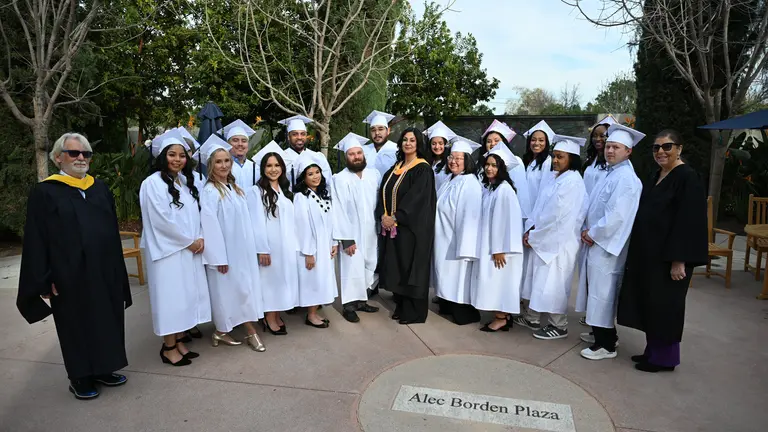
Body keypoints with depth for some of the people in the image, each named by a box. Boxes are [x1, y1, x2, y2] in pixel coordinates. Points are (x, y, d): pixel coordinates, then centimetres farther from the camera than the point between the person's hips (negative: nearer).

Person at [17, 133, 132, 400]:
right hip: (70, 275, -4)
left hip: (105, 271, 5)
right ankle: (80, 378, 24)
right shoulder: (44, 193, -5)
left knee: (106, 322, 12)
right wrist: (45, 280, -12)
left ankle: (103, 369, 29)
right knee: (77, 326, 8)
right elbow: (36, 240, -7)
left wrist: (117, 268, 8)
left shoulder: (100, 188, 10)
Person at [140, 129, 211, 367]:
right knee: (170, 297, -1)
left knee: (186, 295, 10)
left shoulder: (186, 181, 12)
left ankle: (179, 342, 22)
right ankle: (168, 347, 12)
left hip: (190, 250, 7)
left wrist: (200, 238, -4)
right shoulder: (153, 183, -11)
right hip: (167, 250, -7)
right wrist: (189, 241, -12)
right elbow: (161, 219, -17)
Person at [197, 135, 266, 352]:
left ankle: (250, 330, 18)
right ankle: (221, 332, 21)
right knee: (225, 291, 4)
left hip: (241, 250, 7)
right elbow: (210, 226, -18)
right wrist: (219, 257, -19)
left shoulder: (234, 188, 10)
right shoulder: (209, 192, -14)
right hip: (224, 252, -7)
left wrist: (250, 248, 11)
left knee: (246, 288, 9)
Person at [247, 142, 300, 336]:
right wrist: (262, 249, -17)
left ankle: (277, 315, 22)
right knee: (270, 279, 2)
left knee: (283, 278, 10)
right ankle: (269, 318, 15)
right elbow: (257, 222, -13)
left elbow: (291, 219, 11)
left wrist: (295, 244, 7)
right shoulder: (257, 191, -9)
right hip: (269, 244, -6)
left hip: (287, 244, 6)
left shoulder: (286, 189, 11)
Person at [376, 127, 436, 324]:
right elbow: (384, 192, 9)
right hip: (391, 226, 7)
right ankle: (401, 307, 23)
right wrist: (383, 216, -8)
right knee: (396, 266, 11)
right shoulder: (396, 168, 14)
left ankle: (414, 311, 10)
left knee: (410, 267, -1)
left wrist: (395, 218, -18)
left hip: (411, 227, -7)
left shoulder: (423, 168, -8)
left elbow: (417, 198, -17)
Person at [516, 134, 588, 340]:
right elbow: (541, 208, 13)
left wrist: (533, 235, -12)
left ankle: (559, 326, 15)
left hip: (558, 241, -9)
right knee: (535, 279, 15)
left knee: (552, 283, 0)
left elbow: (555, 214, -20)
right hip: (544, 238, 9)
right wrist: (531, 229, 0)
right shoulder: (558, 178, 13)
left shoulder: (572, 181, -17)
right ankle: (531, 317, 30)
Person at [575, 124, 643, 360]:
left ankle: (606, 345, 8)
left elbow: (616, 215, -24)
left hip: (606, 245, -10)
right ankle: (603, 333, 30)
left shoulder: (625, 178, -17)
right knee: (598, 290, 17)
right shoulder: (612, 173, 15)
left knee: (603, 291, -3)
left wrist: (594, 234, -13)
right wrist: (588, 230, 4)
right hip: (596, 242, 10)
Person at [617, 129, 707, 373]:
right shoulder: (655, 177, 11)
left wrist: (679, 260, -21)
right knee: (650, 304, 14)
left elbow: (690, 222, -18)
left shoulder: (688, 178, -14)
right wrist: (638, 251, 14)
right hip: (648, 252, 8)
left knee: (664, 305, 2)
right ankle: (653, 350, 27)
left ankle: (665, 357, 17)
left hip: (668, 256, -8)